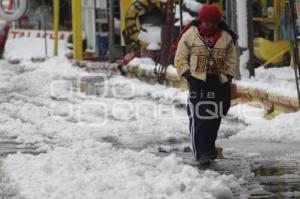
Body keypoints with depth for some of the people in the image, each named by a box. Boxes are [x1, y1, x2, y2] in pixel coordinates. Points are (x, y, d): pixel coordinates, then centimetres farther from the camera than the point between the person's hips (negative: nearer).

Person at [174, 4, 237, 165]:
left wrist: (228, 78, 5)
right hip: (198, 81, -3)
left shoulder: (226, 37, 6)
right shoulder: (190, 35, -1)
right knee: (198, 117, -12)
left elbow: (231, 60, 15)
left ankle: (209, 147, 24)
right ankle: (201, 153, -13)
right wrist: (188, 75, -6)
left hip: (219, 82, 3)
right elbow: (180, 58, 4)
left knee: (214, 118, 6)